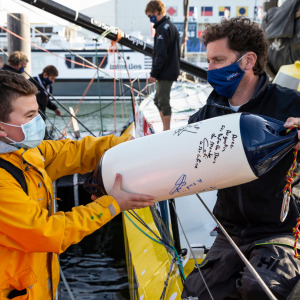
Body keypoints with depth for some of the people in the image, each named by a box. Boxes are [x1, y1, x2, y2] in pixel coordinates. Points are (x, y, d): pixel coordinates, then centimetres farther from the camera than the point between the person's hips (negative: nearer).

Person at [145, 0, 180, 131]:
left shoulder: (163, 28, -15)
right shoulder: (171, 26, 16)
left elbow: (161, 54, -21)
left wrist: (154, 73, -18)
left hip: (165, 73, -10)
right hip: (172, 70, 10)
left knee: (163, 102, -5)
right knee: (159, 100, 17)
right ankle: (166, 130, 22)